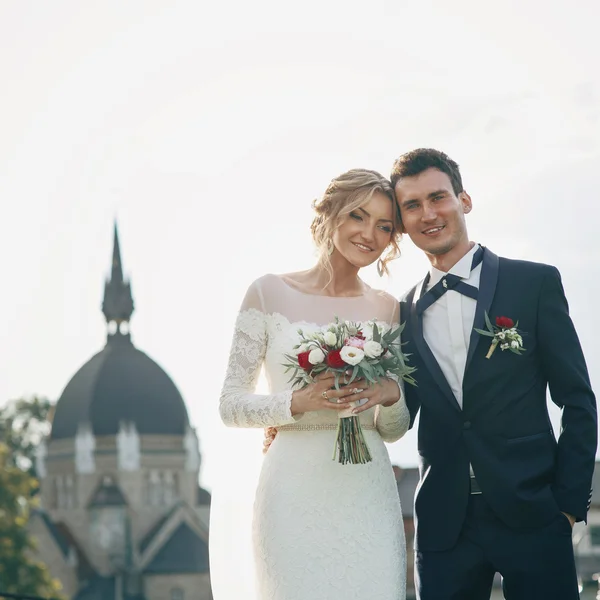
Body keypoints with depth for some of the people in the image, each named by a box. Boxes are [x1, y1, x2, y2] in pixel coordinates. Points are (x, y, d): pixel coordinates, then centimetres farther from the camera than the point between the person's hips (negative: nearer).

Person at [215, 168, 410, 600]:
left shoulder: (388, 310, 10)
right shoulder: (270, 293, 1)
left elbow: (393, 430, 14)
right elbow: (231, 405, 0)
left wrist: (392, 396, -8)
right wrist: (299, 402, -16)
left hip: (367, 495, 3)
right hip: (294, 494, -3)